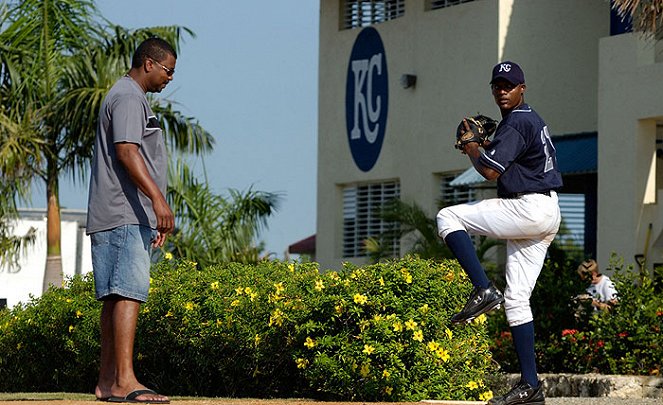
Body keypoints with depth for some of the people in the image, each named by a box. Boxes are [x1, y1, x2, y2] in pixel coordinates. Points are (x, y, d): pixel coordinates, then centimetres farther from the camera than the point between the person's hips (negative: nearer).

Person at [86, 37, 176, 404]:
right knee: (128, 294, -16)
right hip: (124, 217, -11)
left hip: (131, 218, 11)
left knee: (115, 297, 7)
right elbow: (126, 151, -21)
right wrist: (157, 198, -30)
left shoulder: (131, 98, 26)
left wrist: (154, 219, 28)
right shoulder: (128, 98, -7)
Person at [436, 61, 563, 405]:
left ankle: (483, 291, -14)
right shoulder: (531, 119, 22)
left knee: (448, 217, -4)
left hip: (528, 210, -10)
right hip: (545, 218, 10)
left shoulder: (517, 122, -11)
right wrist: (484, 147, 19)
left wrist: (471, 147, 0)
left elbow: (491, 171, -17)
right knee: (516, 298, 7)